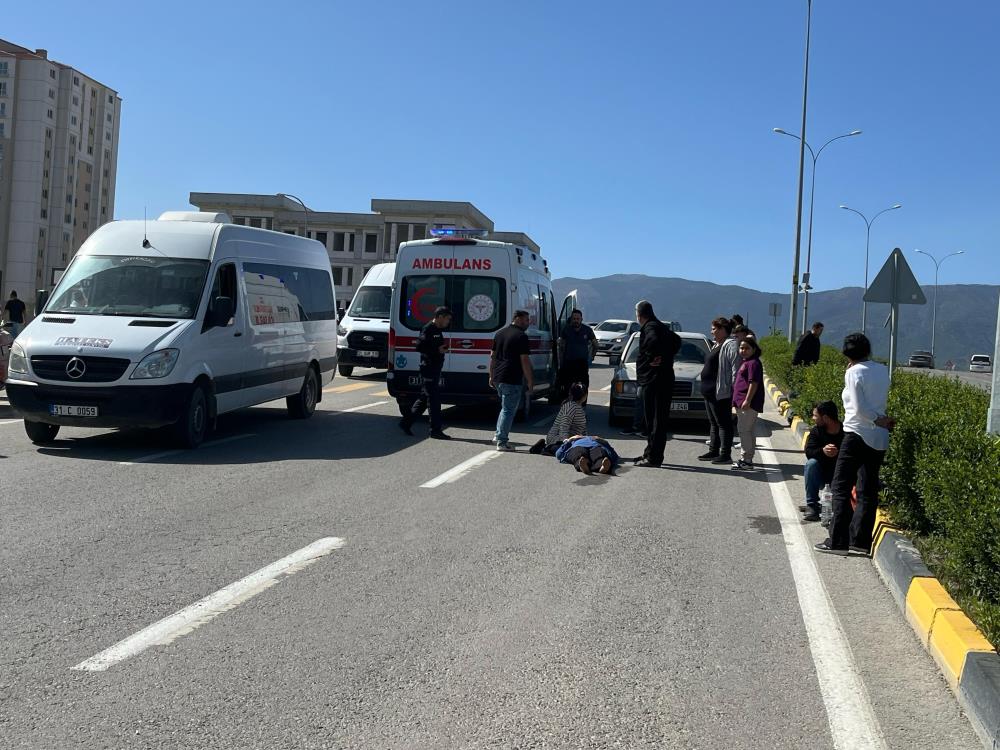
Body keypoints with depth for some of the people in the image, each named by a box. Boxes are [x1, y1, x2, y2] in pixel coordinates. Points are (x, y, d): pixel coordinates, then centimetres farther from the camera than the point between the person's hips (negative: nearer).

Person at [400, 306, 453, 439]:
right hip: (428, 369, -10)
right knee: (434, 400, -6)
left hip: (435, 369, 10)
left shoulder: (438, 330, 17)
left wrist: (443, 348, 6)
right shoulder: (428, 329, -13)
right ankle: (436, 430, -1)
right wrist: (437, 350, -20)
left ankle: (406, 422, 22)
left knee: (424, 398, 14)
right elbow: (419, 346, -20)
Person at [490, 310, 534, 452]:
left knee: (506, 407, 24)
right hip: (512, 380, -8)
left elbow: (493, 356, 18)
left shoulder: (500, 333, 14)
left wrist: (491, 376, 24)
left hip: (498, 378, 8)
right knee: (508, 409, -2)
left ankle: (499, 434, 25)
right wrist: (530, 381, -10)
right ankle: (502, 442, -1)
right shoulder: (521, 336, -11)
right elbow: (525, 361, -14)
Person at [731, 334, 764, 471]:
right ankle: (746, 458, 24)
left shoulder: (753, 363, -13)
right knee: (746, 430, 15)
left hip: (748, 404, -11)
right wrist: (737, 400, 23)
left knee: (744, 430, -10)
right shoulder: (745, 362, 18)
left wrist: (747, 400, -24)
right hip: (741, 403, 11)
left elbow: (753, 383, -20)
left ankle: (747, 461, -7)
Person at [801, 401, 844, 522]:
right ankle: (812, 506, -23)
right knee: (811, 463, -29)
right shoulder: (816, 432, -3)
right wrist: (822, 451, -39)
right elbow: (808, 452, -19)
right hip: (821, 475, 3)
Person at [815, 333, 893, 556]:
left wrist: (879, 420, -3)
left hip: (857, 435, -7)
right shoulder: (883, 370, 9)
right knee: (868, 491, 9)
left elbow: (859, 408, -15)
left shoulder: (853, 372, -10)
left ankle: (838, 542, -3)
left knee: (841, 487, 0)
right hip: (879, 438, 7)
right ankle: (860, 541, 12)